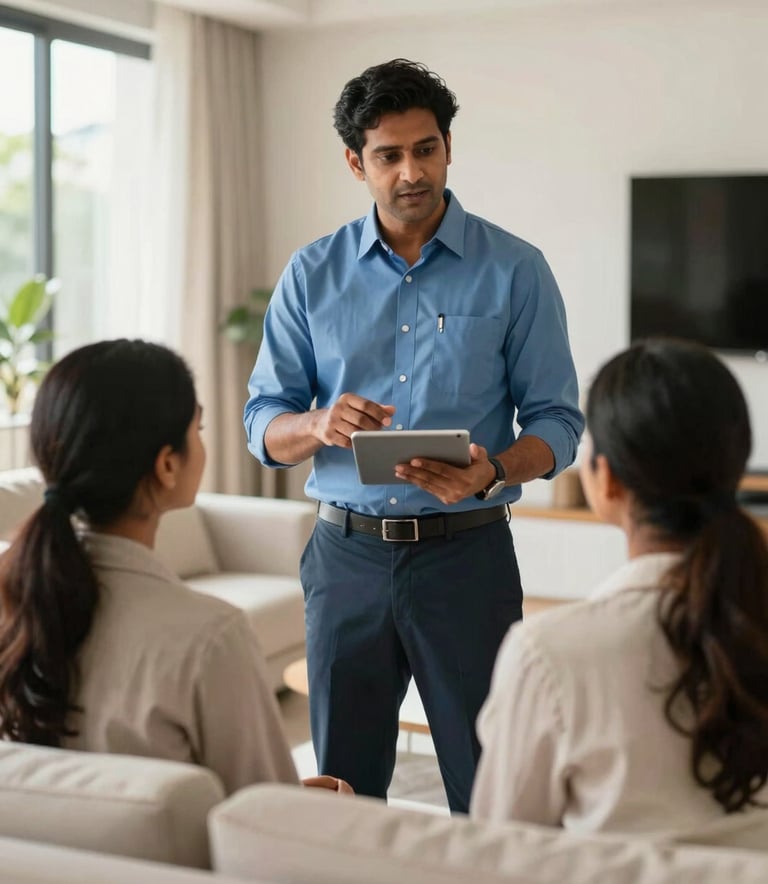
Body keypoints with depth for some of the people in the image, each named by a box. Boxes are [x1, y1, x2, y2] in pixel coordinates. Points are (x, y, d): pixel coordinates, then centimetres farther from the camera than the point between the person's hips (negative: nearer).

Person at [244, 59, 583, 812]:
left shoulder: (514, 271, -1)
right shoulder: (312, 275, 5)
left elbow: (557, 419, -1)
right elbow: (263, 425, 4)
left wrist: (494, 470, -23)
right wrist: (319, 425, -19)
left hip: (466, 552, -2)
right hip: (346, 553, 2)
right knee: (342, 787, 11)